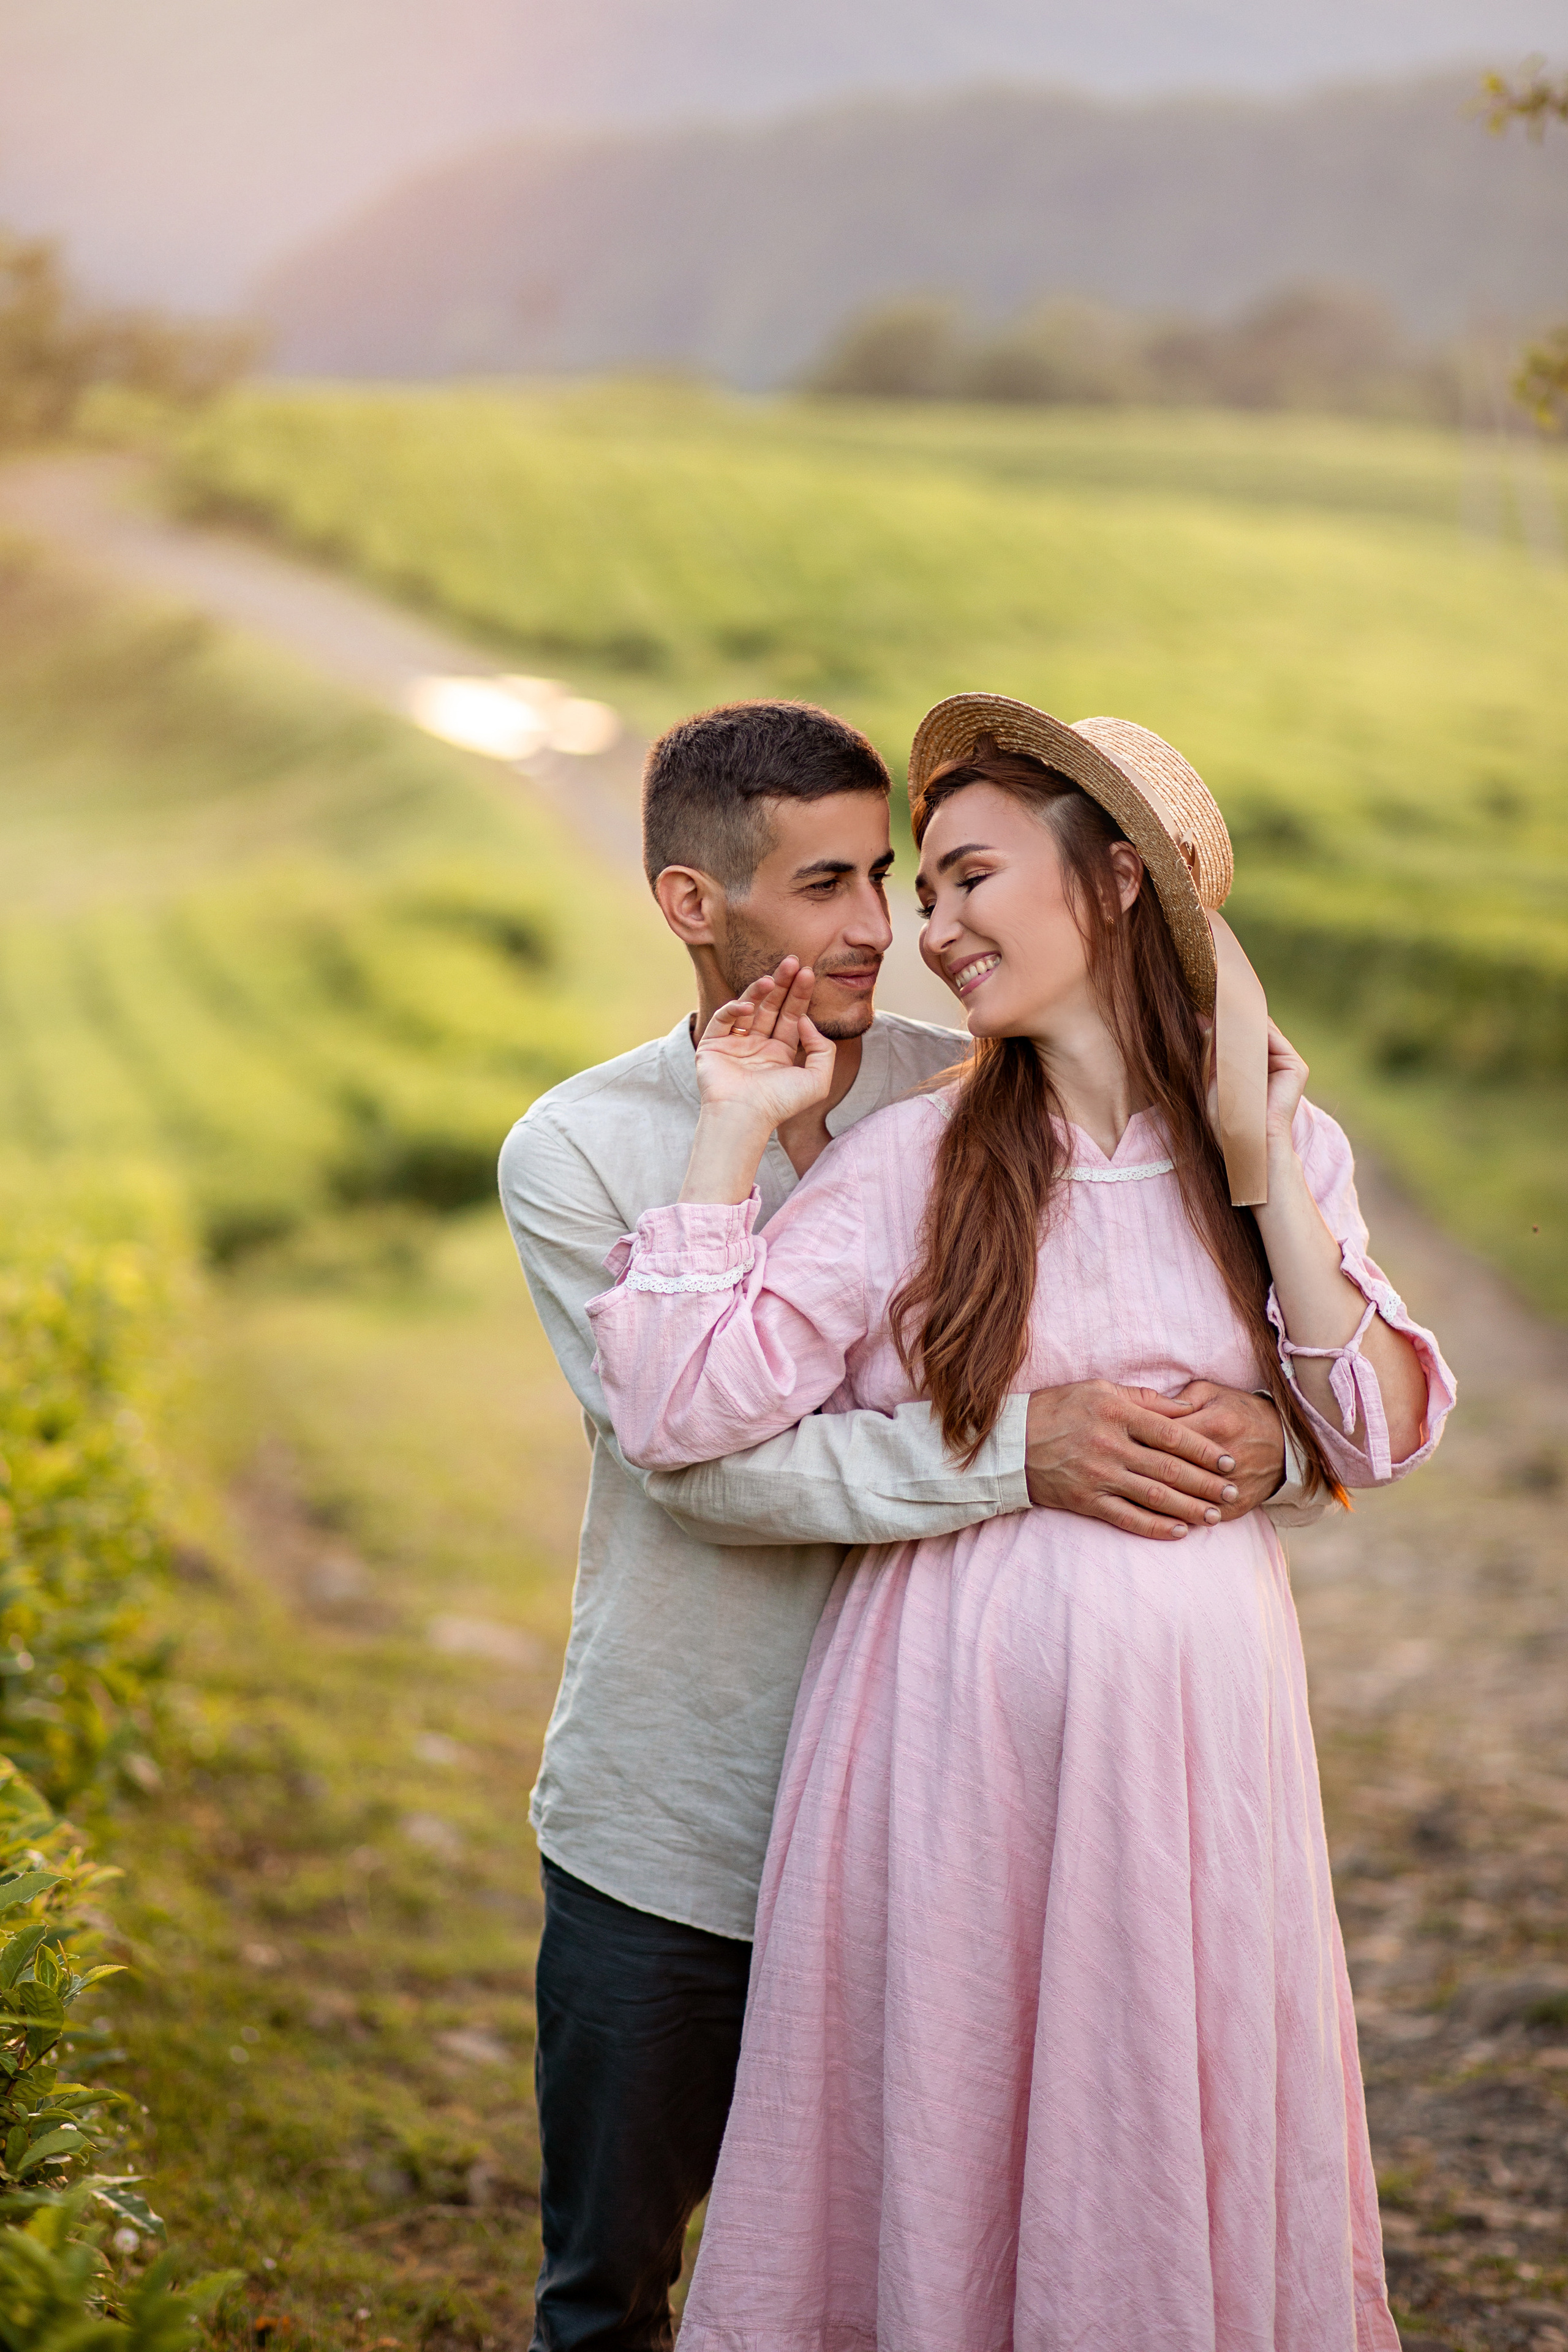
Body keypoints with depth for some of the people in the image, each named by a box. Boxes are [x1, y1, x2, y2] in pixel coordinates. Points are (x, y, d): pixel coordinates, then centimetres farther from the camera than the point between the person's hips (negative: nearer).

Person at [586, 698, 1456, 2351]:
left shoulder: (1284, 1145, 4)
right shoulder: (909, 1164, -4)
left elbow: (1378, 1440, -4)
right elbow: (678, 1410, -14)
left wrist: (1262, 1175, -10)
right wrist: (732, 1130, -11)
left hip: (1198, 1728, 2)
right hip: (962, 1732, -1)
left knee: (1187, 2165, 12)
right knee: (942, 2168, 9)